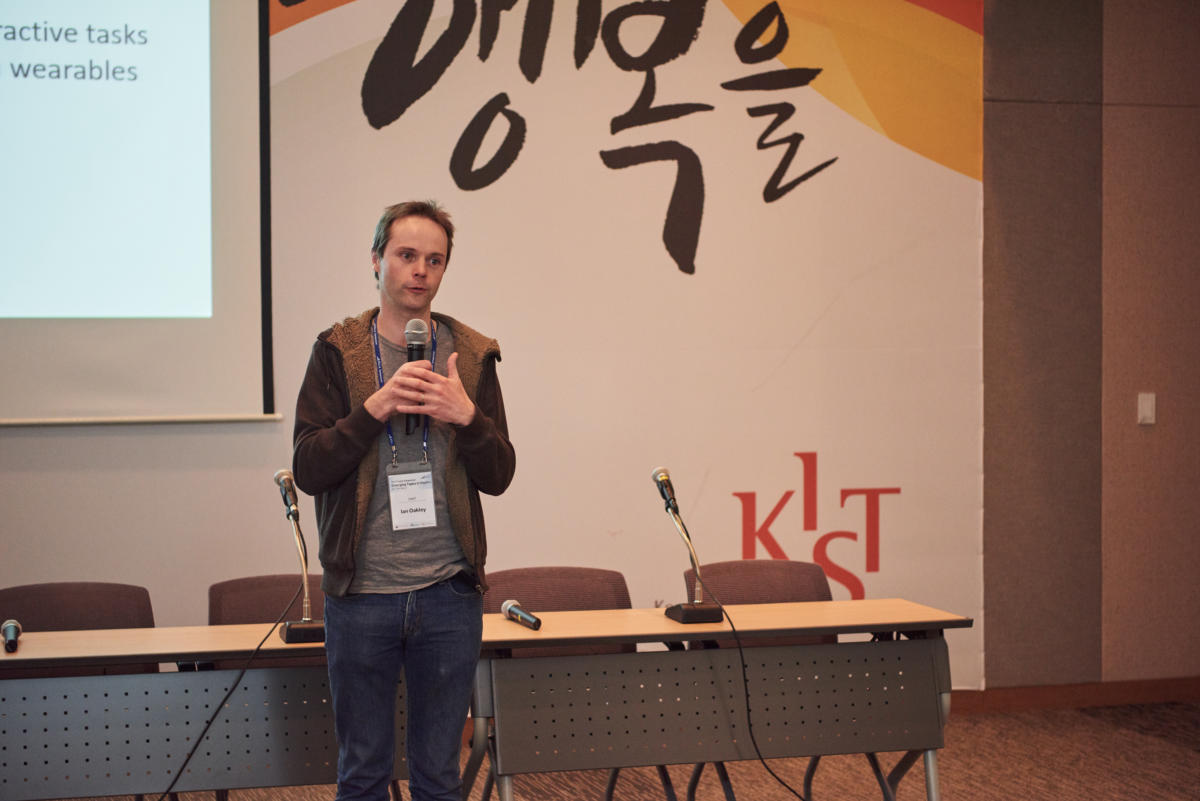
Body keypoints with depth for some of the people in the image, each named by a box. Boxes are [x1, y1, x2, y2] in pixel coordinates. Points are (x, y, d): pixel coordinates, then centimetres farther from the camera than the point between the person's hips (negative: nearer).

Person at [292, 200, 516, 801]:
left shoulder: (471, 356, 6)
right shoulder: (338, 352, 1)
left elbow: (499, 475, 2)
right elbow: (308, 469, -7)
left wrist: (466, 417, -16)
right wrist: (376, 408, -20)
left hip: (450, 593, 1)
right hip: (361, 593, -1)